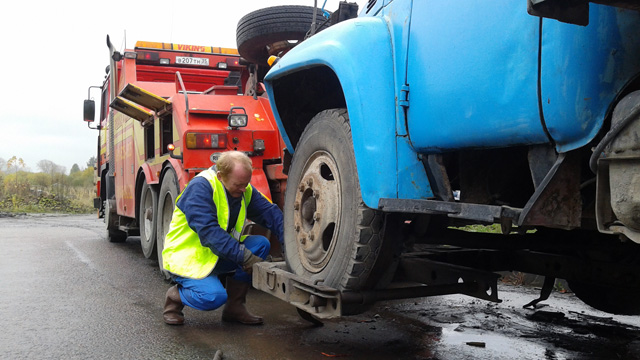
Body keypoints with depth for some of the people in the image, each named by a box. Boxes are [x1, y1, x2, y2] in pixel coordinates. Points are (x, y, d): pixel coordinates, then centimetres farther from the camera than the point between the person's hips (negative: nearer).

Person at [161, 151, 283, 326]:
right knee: (213, 296, -31)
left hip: (219, 255, 7)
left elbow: (270, 213, -4)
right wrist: (245, 257, -37)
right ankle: (175, 296, 4)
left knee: (261, 244, -13)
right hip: (187, 258, -7)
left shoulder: (245, 190, -1)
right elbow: (209, 232, -32)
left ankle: (234, 306, -3)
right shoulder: (200, 187, -23)